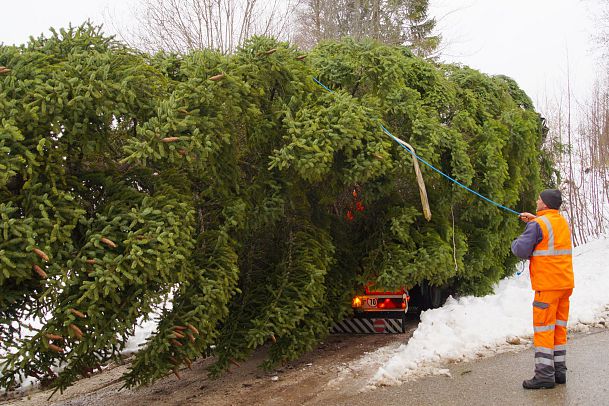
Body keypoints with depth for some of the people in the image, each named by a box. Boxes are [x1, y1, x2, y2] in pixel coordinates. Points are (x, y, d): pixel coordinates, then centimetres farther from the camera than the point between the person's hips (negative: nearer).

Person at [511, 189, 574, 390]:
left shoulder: (538, 224, -14)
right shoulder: (562, 222, 13)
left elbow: (521, 250, -16)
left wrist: (516, 242, 5)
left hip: (547, 285, -8)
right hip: (565, 283, 8)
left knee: (544, 328, -5)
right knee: (559, 327, 13)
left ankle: (545, 374, -6)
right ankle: (559, 370, 18)